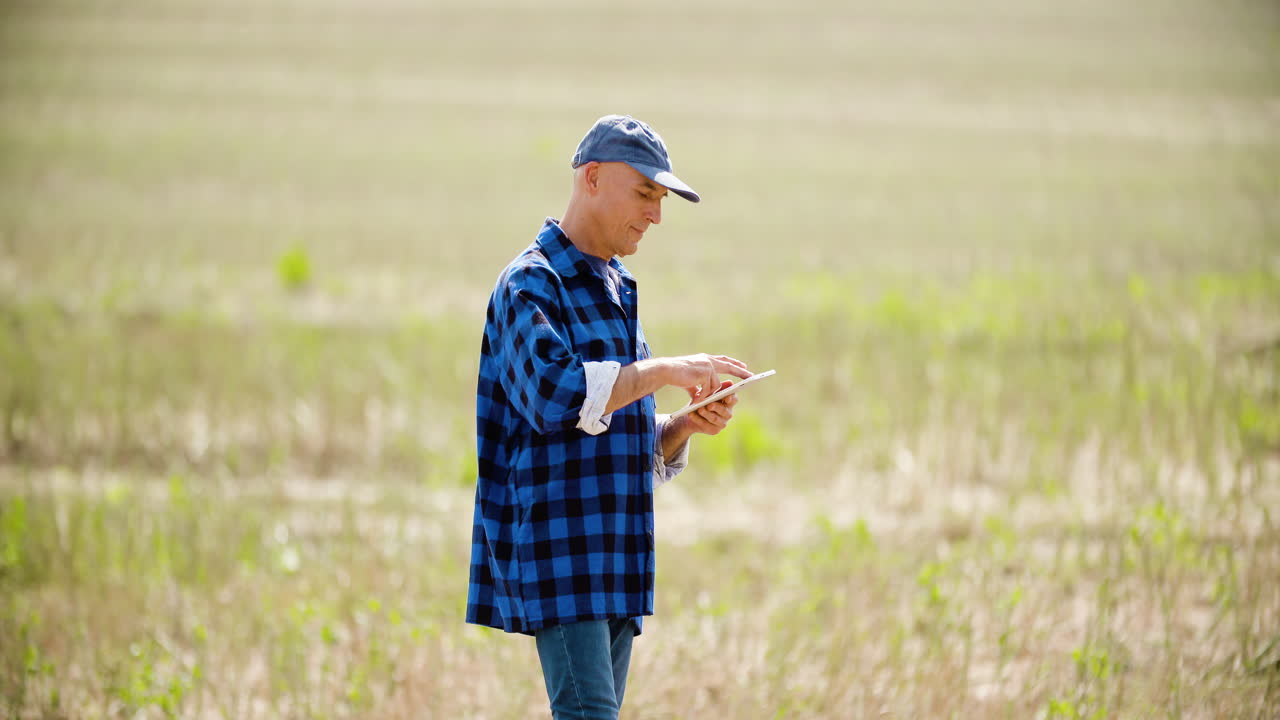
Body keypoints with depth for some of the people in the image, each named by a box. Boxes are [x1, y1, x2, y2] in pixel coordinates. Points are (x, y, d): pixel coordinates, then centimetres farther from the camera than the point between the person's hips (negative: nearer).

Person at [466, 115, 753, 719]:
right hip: (556, 551, -9)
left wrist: (686, 426, 3)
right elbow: (553, 394, -26)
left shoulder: (614, 291, 21)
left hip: (613, 554, 9)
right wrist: (664, 371, -24)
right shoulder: (531, 284, -7)